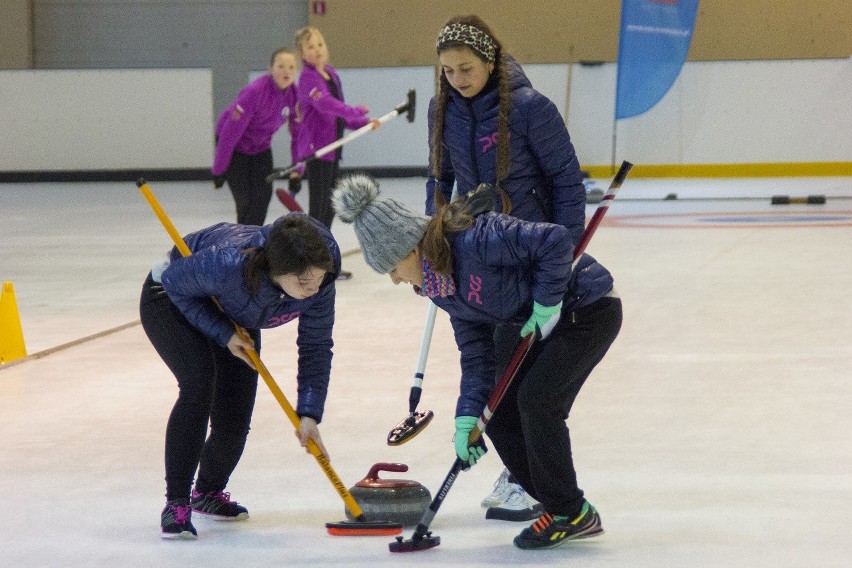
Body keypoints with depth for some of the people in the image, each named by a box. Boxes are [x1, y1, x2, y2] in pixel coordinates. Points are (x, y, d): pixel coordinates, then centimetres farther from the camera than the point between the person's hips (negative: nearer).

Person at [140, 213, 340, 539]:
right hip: (171, 301, -5)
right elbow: (175, 281, -27)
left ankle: (208, 493, 30)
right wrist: (223, 334, -29)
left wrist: (309, 413, -23)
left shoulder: (319, 282, -30)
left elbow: (315, 346, -18)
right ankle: (176, 504, -20)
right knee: (198, 385, -29)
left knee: (234, 423, -2)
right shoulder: (230, 264, -45)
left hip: (231, 317, 5)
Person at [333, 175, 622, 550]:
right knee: (499, 413, 4)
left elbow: (555, 240, -33)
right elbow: (475, 347, -1)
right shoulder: (437, 283, -1)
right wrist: (468, 416, -9)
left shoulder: (473, 240, -30)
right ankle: (562, 508, 15)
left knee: (535, 399, -18)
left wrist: (545, 303, -26)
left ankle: (570, 514, -2)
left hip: (588, 309, -10)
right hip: (540, 323, 10)